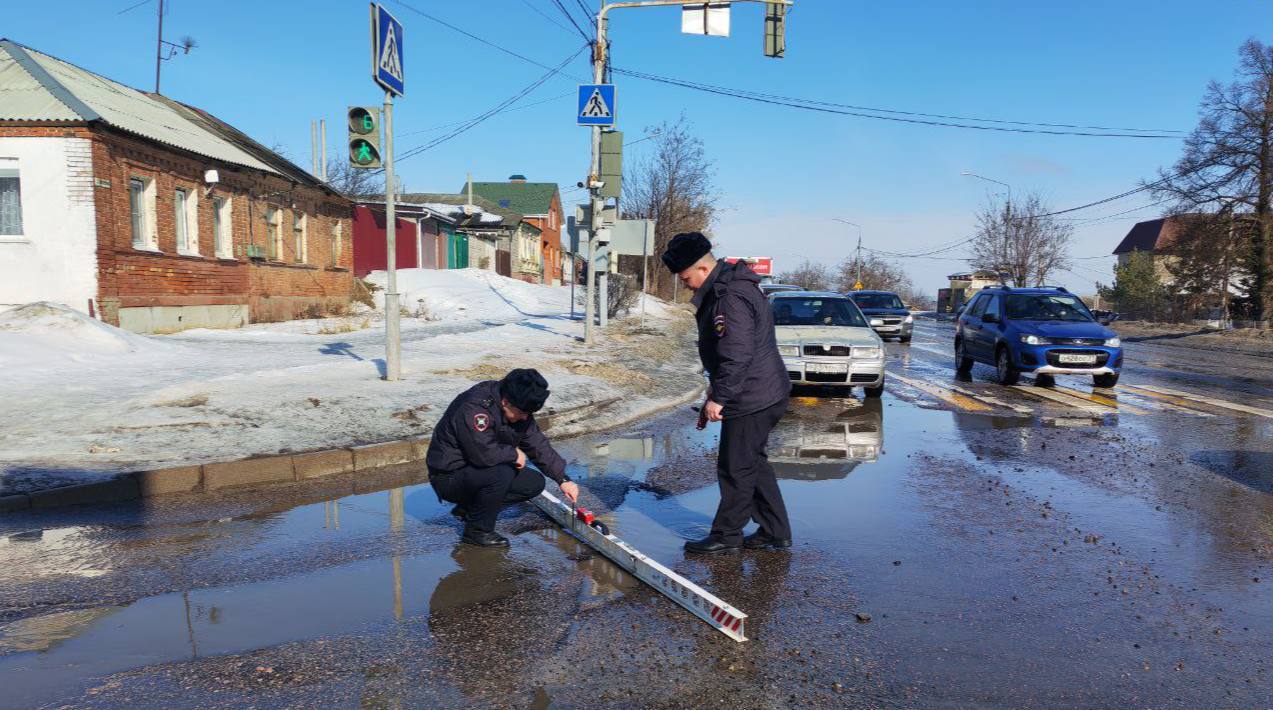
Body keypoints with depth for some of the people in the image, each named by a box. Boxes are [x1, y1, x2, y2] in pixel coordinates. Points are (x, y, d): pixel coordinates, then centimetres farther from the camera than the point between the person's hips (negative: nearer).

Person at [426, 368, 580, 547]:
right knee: (502, 473, -33)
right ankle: (477, 530, -12)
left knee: (535, 484, 0)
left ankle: (468, 508, 7)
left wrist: (563, 479, -3)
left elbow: (539, 445, 4)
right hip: (448, 477, -9)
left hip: (479, 469, 9)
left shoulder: (518, 408, -2)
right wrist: (514, 454, -19)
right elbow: (484, 453, -37)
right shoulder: (475, 407, -29)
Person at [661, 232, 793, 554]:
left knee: (735, 467, 2)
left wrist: (719, 397, -20)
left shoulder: (731, 298, -23)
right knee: (753, 462, 18)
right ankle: (775, 532, 27)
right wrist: (716, 389, 22)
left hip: (751, 400, -11)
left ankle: (726, 536, 15)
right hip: (765, 394, 11)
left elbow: (737, 356, -27)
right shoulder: (727, 286, 11)